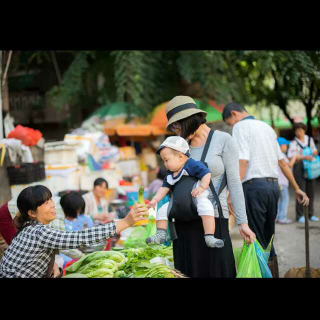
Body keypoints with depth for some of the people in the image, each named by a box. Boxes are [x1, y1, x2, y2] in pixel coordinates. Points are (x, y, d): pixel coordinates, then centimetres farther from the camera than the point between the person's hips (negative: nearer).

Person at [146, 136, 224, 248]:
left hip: (198, 198, -8)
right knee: (162, 210, 2)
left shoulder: (192, 165, -15)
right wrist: (155, 199, 2)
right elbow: (165, 187, 14)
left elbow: (207, 174, -22)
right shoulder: (171, 175, 11)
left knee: (206, 208, -39)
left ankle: (209, 237, -43)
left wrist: (202, 187, -34)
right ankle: (160, 235, 3)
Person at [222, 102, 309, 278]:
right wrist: (296, 188, 28)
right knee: (267, 239, 15)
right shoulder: (266, 126, 19)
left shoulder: (240, 126, -3)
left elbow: (242, 161, -16)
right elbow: (282, 162, 22)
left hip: (254, 185, -7)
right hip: (273, 185, 7)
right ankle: (273, 274, 17)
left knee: (256, 240, -2)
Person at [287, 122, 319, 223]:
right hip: (299, 168, -5)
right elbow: (291, 156, -17)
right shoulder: (294, 143, -6)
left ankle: (310, 214, 15)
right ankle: (300, 216, -2)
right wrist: (304, 157, -28)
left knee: (311, 191, 7)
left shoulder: (310, 139, 10)